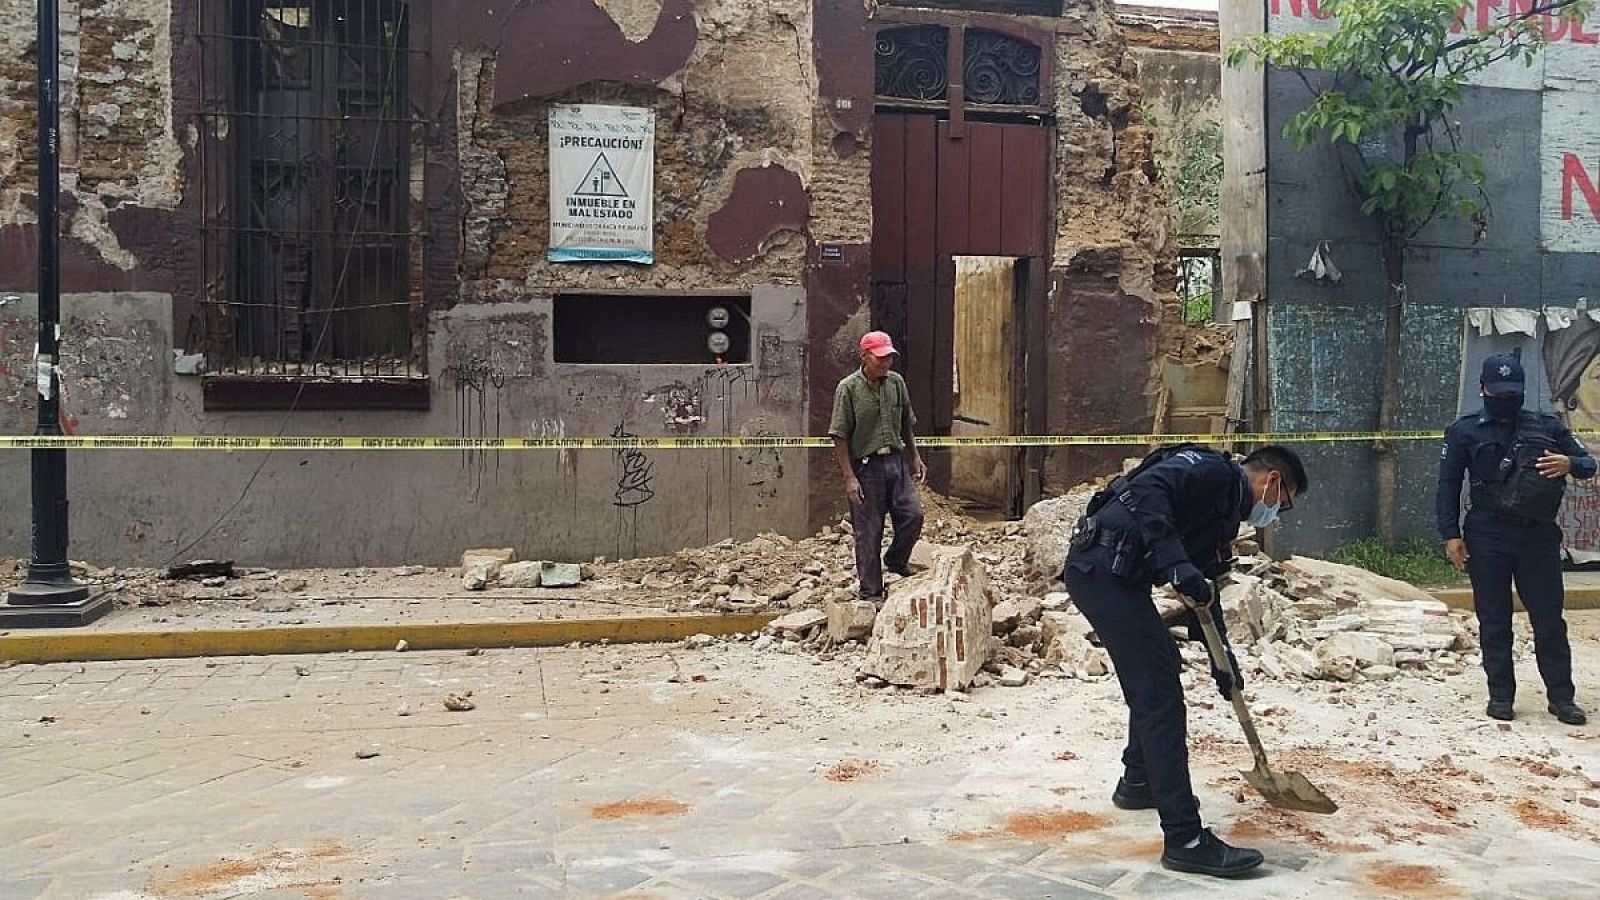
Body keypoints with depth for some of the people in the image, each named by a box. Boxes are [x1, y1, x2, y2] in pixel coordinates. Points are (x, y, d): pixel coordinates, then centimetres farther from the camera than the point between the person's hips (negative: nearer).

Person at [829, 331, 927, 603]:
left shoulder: (896, 382, 5)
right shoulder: (848, 388, -11)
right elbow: (840, 437, -12)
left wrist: (914, 457, 18)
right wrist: (849, 477, -16)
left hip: (896, 460, 5)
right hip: (865, 466, -5)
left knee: (913, 514, -1)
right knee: (868, 532, 2)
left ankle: (895, 561, 27)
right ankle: (870, 593, 14)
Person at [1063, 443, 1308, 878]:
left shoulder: (1225, 515, 23)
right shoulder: (1215, 470, -5)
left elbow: (1204, 593, 27)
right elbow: (1146, 490, -24)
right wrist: (1174, 563, -28)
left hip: (1119, 577, 11)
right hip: (1103, 568, -11)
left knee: (1161, 667, 26)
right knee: (1159, 693, -10)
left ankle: (1139, 782, 44)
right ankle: (1185, 839, -8)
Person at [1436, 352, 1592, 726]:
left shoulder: (1547, 427, 8)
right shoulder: (1464, 432, 4)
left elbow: (1588, 463, 10)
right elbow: (1448, 485, 4)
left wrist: (1569, 463, -15)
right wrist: (1451, 535, -4)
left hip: (1539, 536, 1)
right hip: (1487, 537, -1)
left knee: (1549, 619, 3)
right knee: (1494, 621, 4)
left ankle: (1562, 697, 12)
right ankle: (1500, 695, 13)